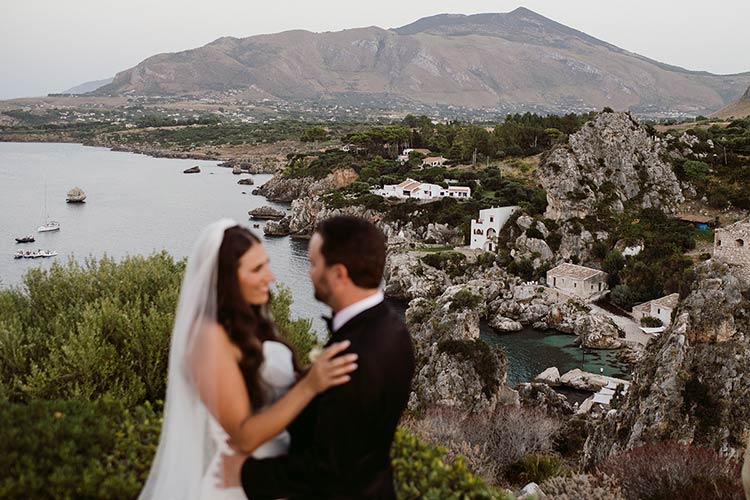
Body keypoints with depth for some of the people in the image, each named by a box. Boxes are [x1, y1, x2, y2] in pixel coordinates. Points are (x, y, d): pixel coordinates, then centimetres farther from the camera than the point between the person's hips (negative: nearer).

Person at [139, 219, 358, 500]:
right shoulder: (211, 336, -24)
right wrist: (309, 386, -33)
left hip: (272, 467, 8)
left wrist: (314, 375, -10)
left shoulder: (247, 322, 0)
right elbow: (244, 436, -25)